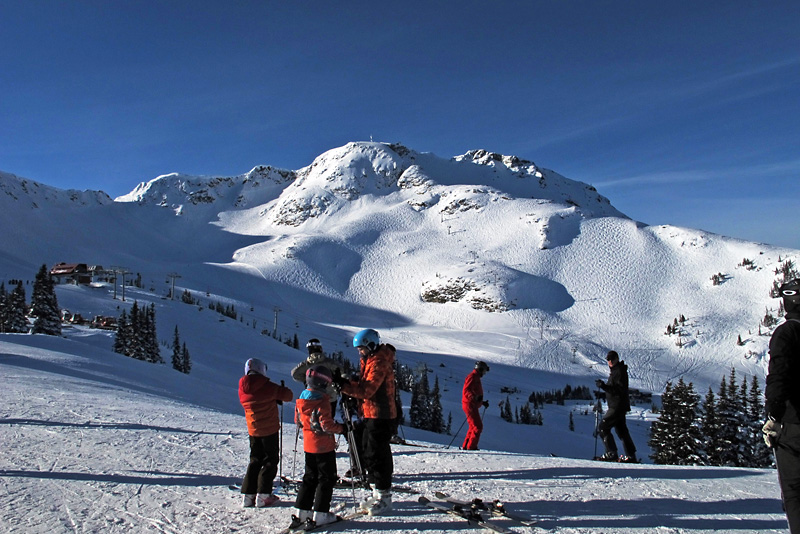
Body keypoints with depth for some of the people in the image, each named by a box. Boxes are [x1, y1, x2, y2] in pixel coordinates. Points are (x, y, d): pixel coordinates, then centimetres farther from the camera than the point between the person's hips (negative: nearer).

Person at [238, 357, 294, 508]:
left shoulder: (242, 389, 0)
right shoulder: (267, 386, -17)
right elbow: (288, 396, -9)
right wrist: (283, 390, 12)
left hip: (253, 430, 6)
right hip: (269, 429, -5)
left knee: (255, 460, 16)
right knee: (271, 461, 6)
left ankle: (248, 494, 14)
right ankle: (263, 495, 2)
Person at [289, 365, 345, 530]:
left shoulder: (301, 400, 2)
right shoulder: (322, 401, -21)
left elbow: (298, 421, 11)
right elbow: (326, 425, -24)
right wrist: (341, 428, -11)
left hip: (308, 445, 7)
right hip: (324, 446, -7)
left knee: (310, 477, 18)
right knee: (327, 479, 4)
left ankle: (302, 512, 20)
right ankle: (320, 514, 4)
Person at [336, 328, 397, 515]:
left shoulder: (378, 363, -17)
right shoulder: (370, 361, 16)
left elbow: (366, 390, -24)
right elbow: (364, 386, 14)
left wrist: (344, 386, -26)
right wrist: (346, 383, 0)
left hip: (380, 416, -11)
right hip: (371, 414, 11)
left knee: (377, 455, -5)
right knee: (368, 453, 15)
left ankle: (384, 496, 4)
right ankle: (377, 492, 26)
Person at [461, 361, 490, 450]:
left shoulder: (476, 378, 22)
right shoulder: (472, 377, -10)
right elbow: (466, 391, -22)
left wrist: (483, 402, 29)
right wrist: (475, 397, -36)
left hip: (473, 406, 11)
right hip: (470, 405, -11)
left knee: (473, 426, 15)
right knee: (478, 426, -12)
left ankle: (465, 446, 19)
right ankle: (471, 446, -11)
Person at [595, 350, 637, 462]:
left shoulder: (620, 371, -15)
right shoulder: (615, 370, 17)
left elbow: (620, 389, -25)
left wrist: (604, 386, -31)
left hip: (618, 406, -11)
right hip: (618, 406, 11)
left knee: (602, 428, -9)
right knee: (621, 430, 15)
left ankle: (611, 454, -8)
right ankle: (631, 456, 19)